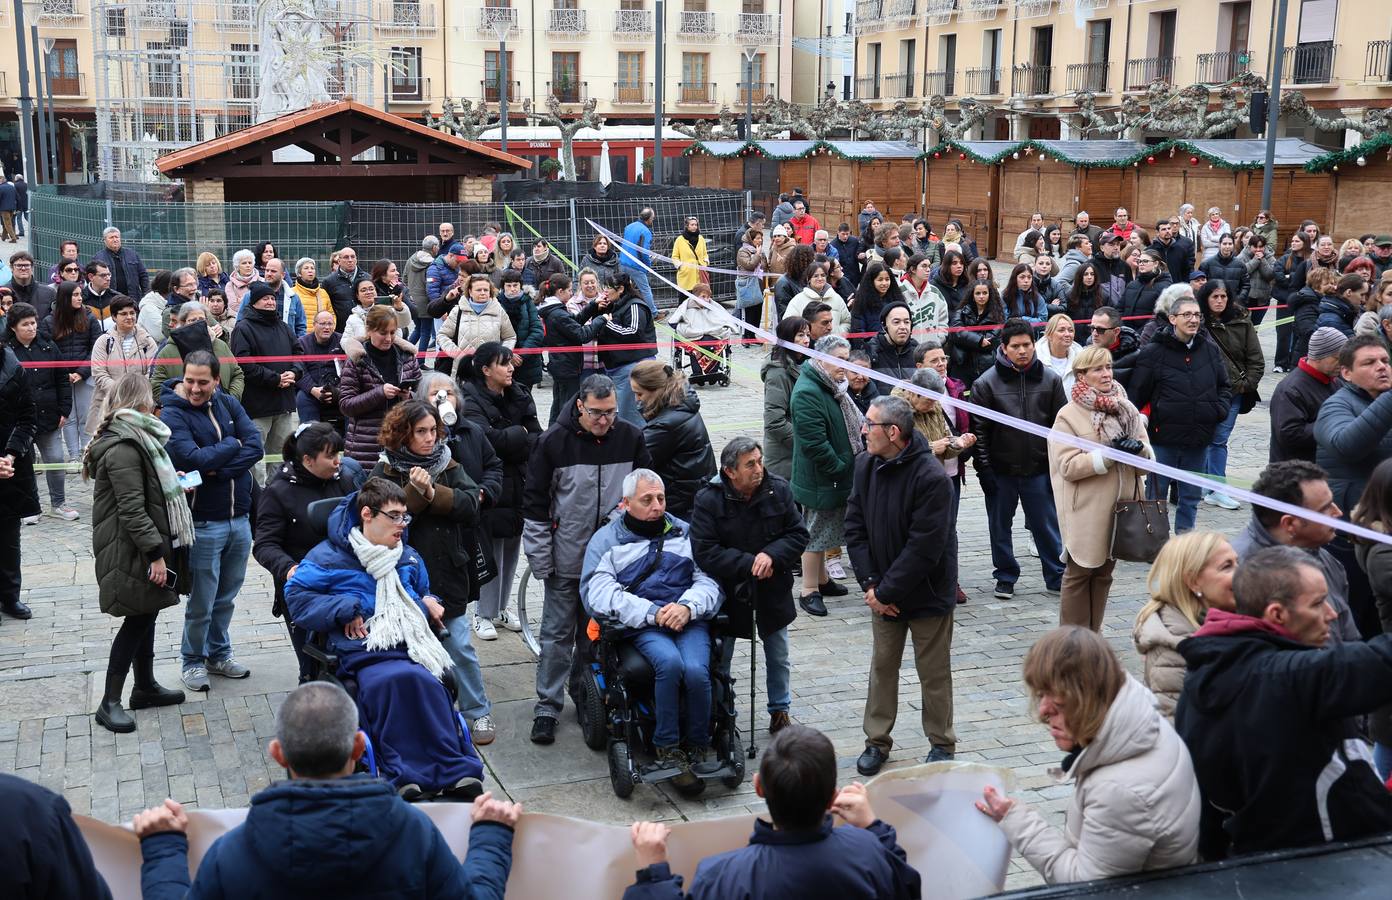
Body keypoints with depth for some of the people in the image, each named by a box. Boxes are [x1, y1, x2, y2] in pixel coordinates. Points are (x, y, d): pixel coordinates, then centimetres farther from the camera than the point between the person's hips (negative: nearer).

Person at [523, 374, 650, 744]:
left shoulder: (630, 439, -1)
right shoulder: (554, 442, -9)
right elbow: (535, 502, -3)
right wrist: (540, 558, -5)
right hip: (567, 559, -2)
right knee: (558, 634, 3)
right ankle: (548, 707, 13)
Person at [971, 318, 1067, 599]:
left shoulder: (1050, 379, 1)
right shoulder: (986, 383, -6)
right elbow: (979, 429, -5)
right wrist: (984, 469, -8)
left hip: (1039, 468, 1)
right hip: (1001, 470, -1)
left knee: (1047, 525, 7)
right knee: (1000, 527, 10)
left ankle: (1057, 576, 19)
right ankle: (1005, 577, 25)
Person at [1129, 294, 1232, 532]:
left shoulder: (1211, 350, 7)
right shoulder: (1152, 353, -8)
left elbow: (1224, 386, 20)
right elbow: (1136, 394, -6)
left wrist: (1221, 408, 2)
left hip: (1199, 440, 4)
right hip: (1163, 437, -4)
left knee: (1191, 495, 14)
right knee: (1157, 494, 5)